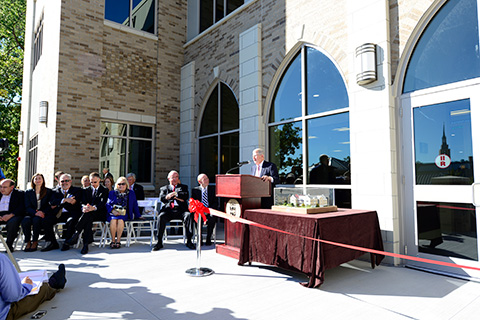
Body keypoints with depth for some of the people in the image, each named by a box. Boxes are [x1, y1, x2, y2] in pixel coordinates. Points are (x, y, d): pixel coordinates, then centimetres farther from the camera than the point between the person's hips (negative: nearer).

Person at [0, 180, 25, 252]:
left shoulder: (20, 194, 8)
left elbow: (21, 208, -3)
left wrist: (10, 215, -19)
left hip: (13, 216, -4)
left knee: (12, 222, -37)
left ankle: (9, 245, -21)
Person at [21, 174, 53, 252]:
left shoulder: (48, 191, 9)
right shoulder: (28, 192, 15)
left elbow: (50, 205, 4)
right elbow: (27, 207, 5)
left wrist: (43, 212, -16)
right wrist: (35, 212, -16)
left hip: (43, 214, -2)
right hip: (31, 214, 2)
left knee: (36, 220, -35)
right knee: (25, 221, -31)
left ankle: (35, 242, -20)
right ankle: (28, 242, -16)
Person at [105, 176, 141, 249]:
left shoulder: (131, 193, 15)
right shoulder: (112, 193, 15)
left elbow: (135, 205, 17)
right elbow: (108, 204, 8)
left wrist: (138, 216, 14)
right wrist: (112, 211, -11)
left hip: (125, 214, 0)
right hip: (113, 213, 1)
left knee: (120, 220, -34)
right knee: (113, 220, -33)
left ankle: (118, 240, -28)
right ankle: (113, 240, -23)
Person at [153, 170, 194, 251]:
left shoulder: (183, 187, 23)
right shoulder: (164, 188, 24)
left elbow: (186, 196, 3)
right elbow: (162, 198, 4)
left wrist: (174, 194, -1)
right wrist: (178, 198, -7)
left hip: (181, 209, 0)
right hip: (168, 210, 0)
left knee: (189, 215, -31)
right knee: (161, 217, -31)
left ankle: (189, 241, -26)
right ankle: (159, 242, -22)